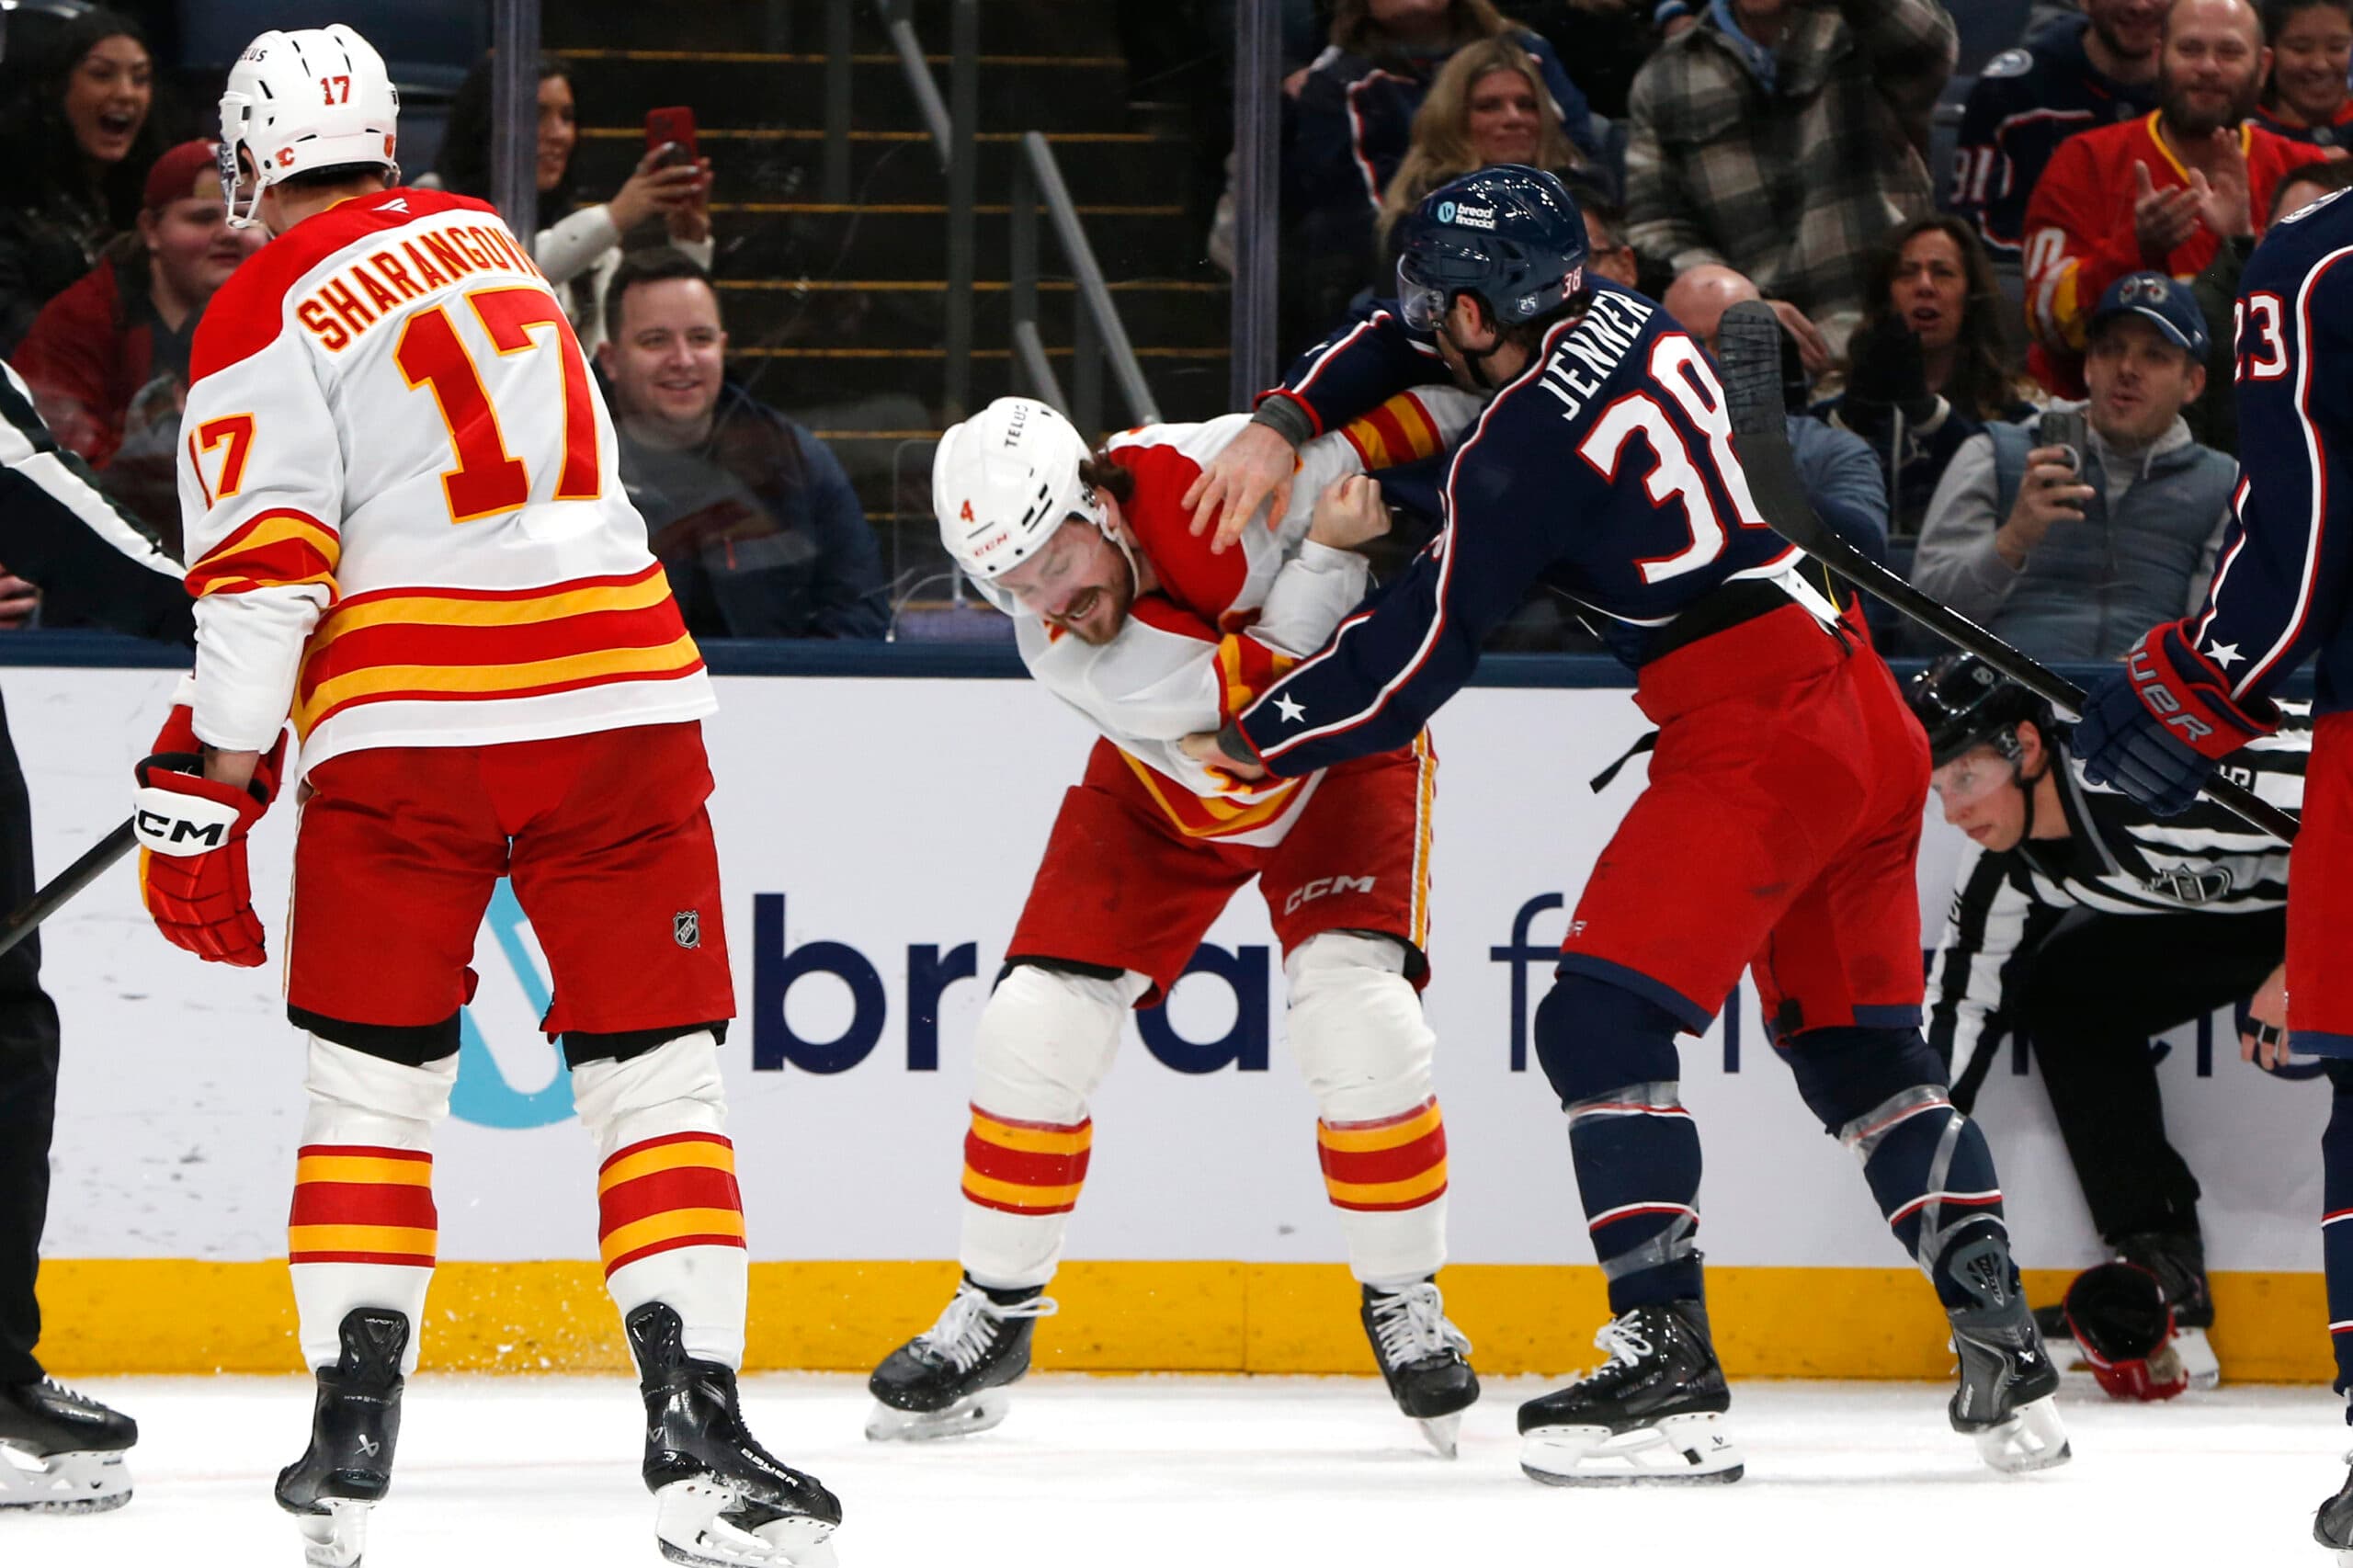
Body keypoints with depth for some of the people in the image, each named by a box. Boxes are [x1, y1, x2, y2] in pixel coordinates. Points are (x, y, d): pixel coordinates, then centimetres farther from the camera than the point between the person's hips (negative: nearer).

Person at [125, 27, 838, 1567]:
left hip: (405, 718, -3)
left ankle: (353, 1437, 2)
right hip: (620, 693, 3)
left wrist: (206, 784, -6)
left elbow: (266, 567, -9)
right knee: (658, 1075, 3)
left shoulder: (267, 316, 0)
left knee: (372, 1078, 8)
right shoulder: (486, 239, 19)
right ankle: (696, 1428, -8)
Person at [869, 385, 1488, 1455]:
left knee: (1357, 1015, -21)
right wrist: (1326, 554, -40)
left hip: (1343, 760, -2)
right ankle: (995, 1308, 12)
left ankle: (1404, 1300, -2)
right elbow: (1258, 694, -36)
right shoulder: (1056, 644, -29)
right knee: (1036, 1025, -8)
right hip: (1167, 790, 2)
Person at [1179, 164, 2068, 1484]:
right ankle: (2009, 1359, 9)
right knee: (1859, 1046, 15)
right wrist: (1284, 423, 17)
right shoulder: (1622, 319, 11)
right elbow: (1403, 341, 29)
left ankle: (1669, 1373, -16)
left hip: (1753, 742, -9)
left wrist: (1251, 741, 6)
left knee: (1604, 1022, -8)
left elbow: (1413, 666, -7)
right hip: (1869, 717, 9)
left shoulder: (1522, 452, -12)